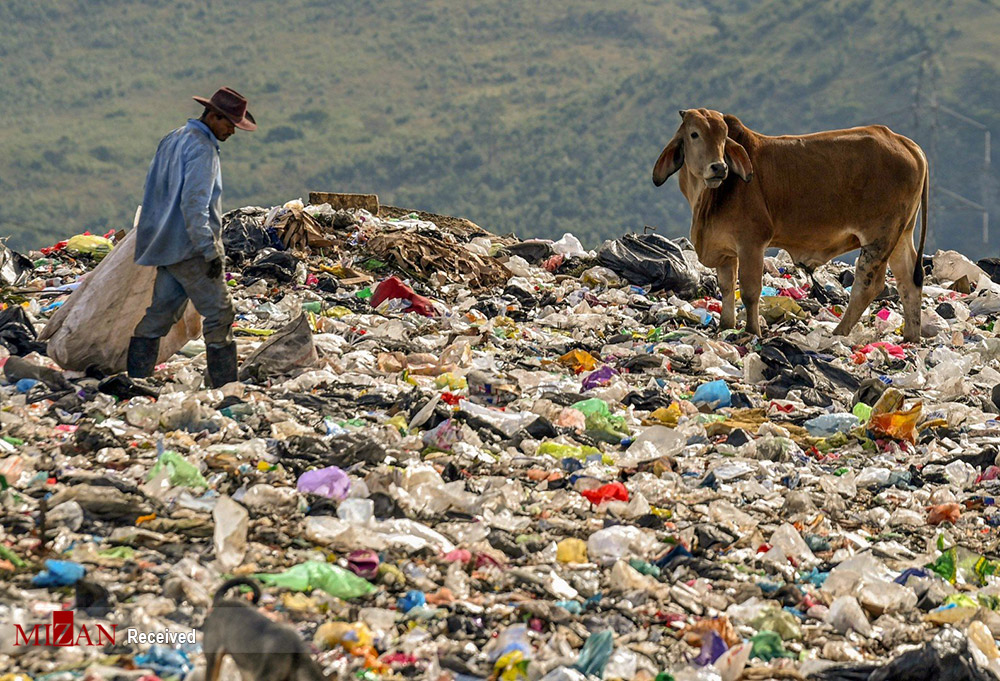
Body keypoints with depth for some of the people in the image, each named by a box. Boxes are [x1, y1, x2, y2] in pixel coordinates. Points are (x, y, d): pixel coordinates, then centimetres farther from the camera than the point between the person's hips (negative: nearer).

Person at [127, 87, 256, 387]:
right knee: (219, 315, -4)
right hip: (191, 249, -9)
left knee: (160, 313, 10)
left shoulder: (172, 140, 16)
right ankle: (225, 386, -5)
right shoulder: (202, 148, -14)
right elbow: (194, 203, -22)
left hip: (167, 247, 9)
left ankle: (135, 379, 10)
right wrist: (210, 250, -21)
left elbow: (152, 191, 22)